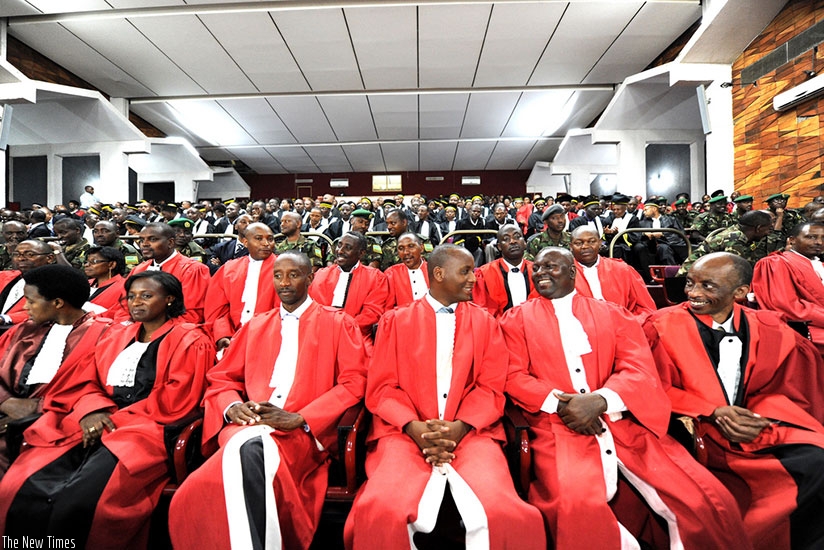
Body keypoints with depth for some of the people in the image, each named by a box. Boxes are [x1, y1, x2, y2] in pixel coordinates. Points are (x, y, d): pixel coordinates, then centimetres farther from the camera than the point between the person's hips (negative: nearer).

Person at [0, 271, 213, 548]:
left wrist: (115, 419, -9)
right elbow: (83, 377, 12)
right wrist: (91, 410, -8)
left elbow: (176, 400, -8)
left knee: (78, 502, -25)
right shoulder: (116, 333, 19)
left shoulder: (190, 340, -2)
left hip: (146, 430, -6)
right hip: (92, 425, 6)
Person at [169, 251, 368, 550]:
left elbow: (354, 383, -2)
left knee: (253, 449, -33)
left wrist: (299, 419, -12)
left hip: (305, 431, -3)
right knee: (248, 449, -32)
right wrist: (232, 407, -4)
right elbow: (222, 377, 20)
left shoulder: (338, 323, 7)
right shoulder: (255, 326, 22)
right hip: (248, 425, 3)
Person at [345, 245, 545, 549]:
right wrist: (414, 426, -15)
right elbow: (381, 387, 2)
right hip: (404, 431, 0)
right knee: (380, 512, -25)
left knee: (508, 515, -24)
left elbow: (491, 388, 4)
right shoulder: (395, 320, 8)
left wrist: (459, 427, -13)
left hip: (470, 432, 1)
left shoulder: (485, 322, 11)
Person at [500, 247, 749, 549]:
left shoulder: (612, 313, 13)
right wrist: (560, 402, -16)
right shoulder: (518, 318, 8)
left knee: (709, 500, -14)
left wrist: (601, 399, -17)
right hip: (559, 426, -2)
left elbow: (639, 368, 1)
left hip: (622, 422, 3)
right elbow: (514, 376, -1)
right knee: (577, 506, -28)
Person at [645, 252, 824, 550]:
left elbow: (784, 390, 6)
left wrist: (758, 419, -14)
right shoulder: (663, 326, -8)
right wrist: (713, 412, -18)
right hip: (699, 431, -4)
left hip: (761, 429, 4)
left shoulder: (769, 329, 4)